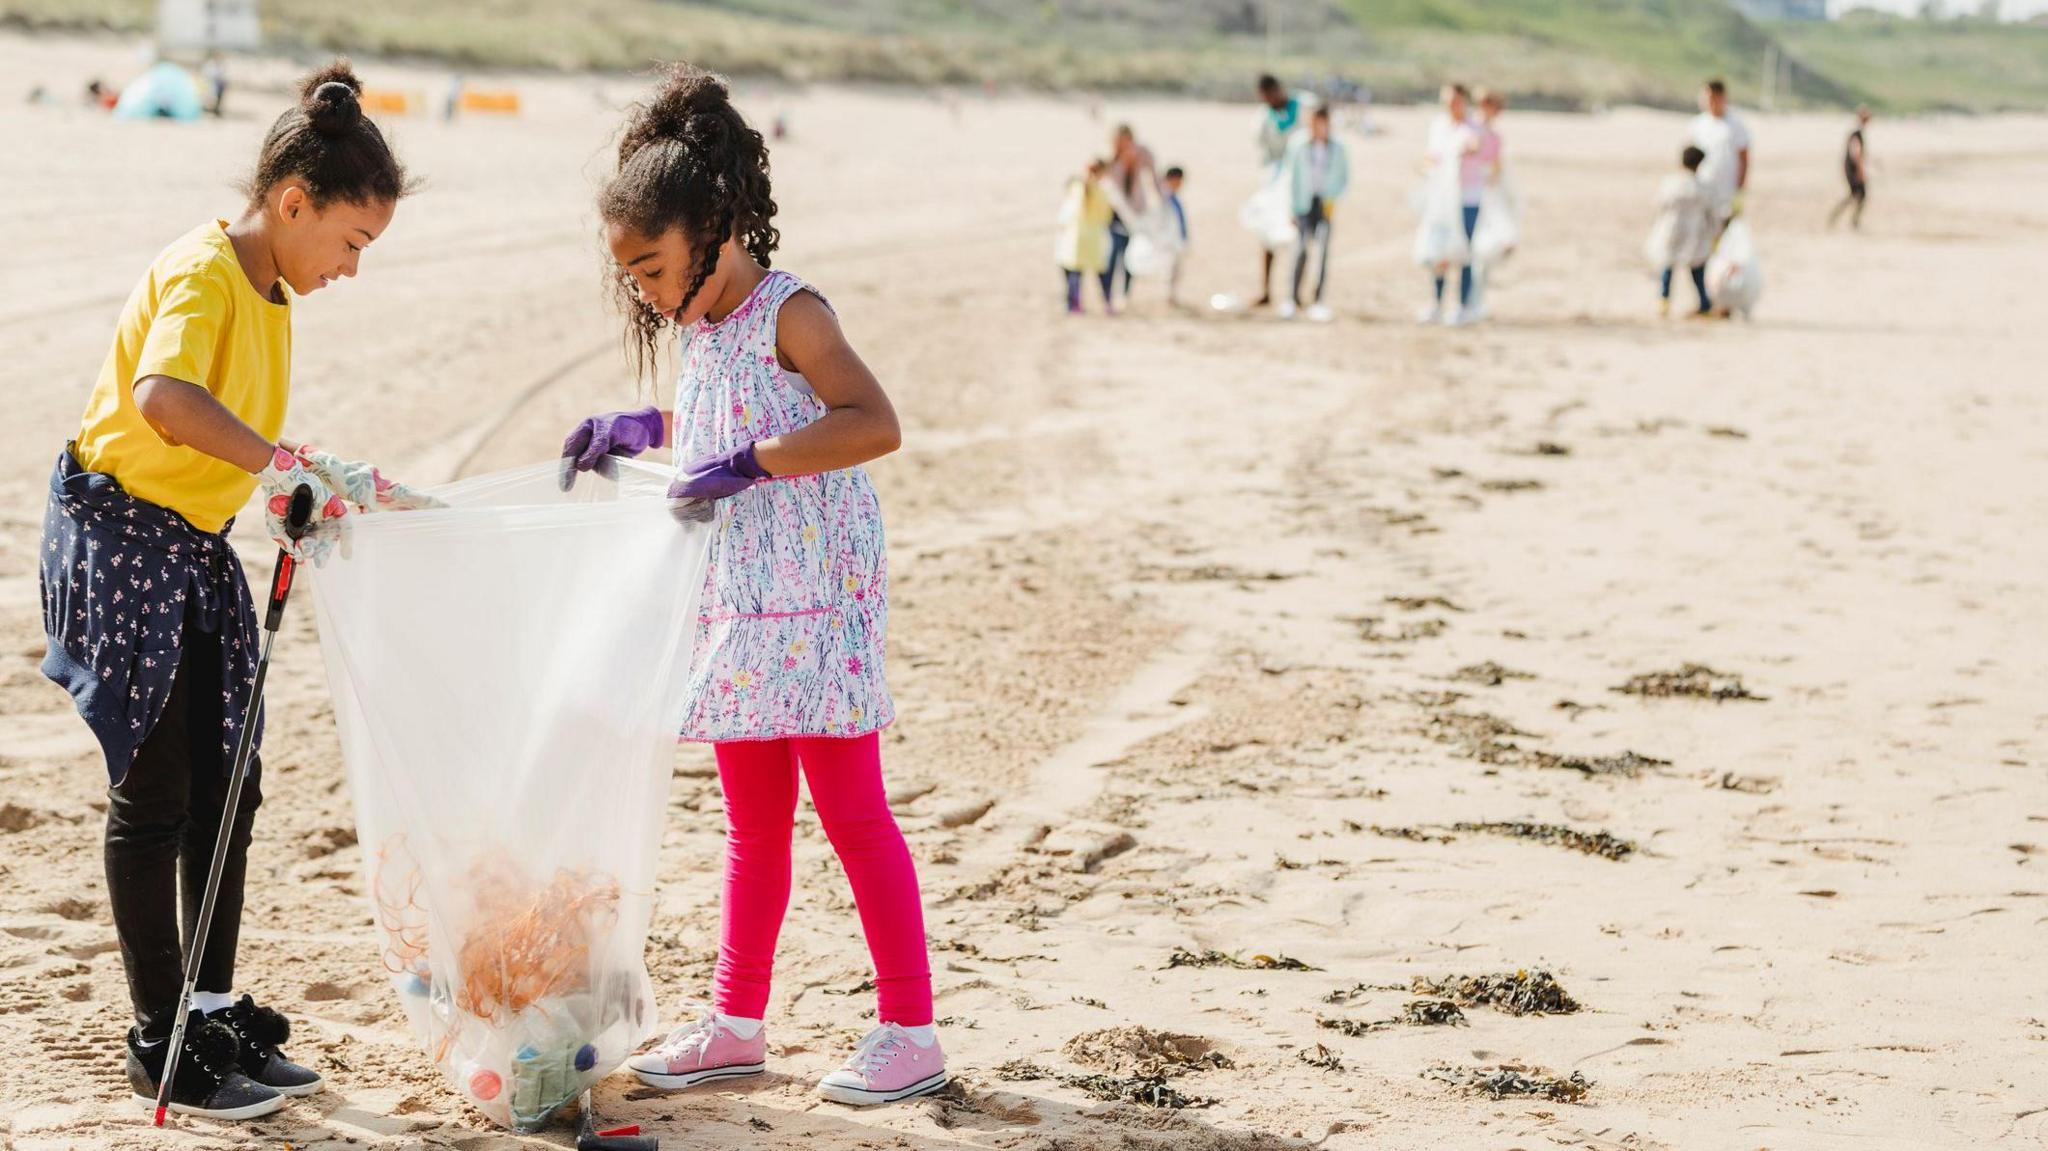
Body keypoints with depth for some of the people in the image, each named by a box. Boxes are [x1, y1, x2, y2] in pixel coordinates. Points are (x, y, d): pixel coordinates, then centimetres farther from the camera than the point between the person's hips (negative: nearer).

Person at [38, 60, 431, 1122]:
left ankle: (215, 1016, 21)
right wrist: (293, 466, -44)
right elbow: (164, 397, -40)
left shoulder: (271, 296, 10)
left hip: (197, 547, 9)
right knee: (155, 796, -3)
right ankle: (161, 1046, 6)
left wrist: (294, 502, -5)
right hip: (120, 536, -9)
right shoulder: (201, 275, -20)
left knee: (226, 787, 10)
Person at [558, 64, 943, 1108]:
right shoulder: (698, 334, 11)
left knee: (850, 811, -3)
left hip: (815, 605, -8)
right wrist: (643, 431, 17)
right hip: (732, 610, 8)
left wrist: (745, 461, -32)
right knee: (752, 824, 14)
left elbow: (875, 425, -28)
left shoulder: (789, 314, -14)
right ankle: (736, 1022, 23)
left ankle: (911, 1032, 3)